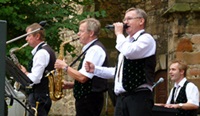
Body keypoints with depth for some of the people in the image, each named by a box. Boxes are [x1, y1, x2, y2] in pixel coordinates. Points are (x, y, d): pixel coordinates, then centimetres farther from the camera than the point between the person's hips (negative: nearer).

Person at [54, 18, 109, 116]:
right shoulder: (91, 48, 17)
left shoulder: (95, 49, -16)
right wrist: (70, 85, 10)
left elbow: (82, 77, -22)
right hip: (87, 99, 10)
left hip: (89, 100, -10)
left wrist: (64, 66, -10)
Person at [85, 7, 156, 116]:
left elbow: (129, 52, -23)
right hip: (122, 98, 9)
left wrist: (119, 33, -6)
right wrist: (95, 69, 18)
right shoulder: (127, 42, 25)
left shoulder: (146, 38, -3)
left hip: (139, 97, -9)